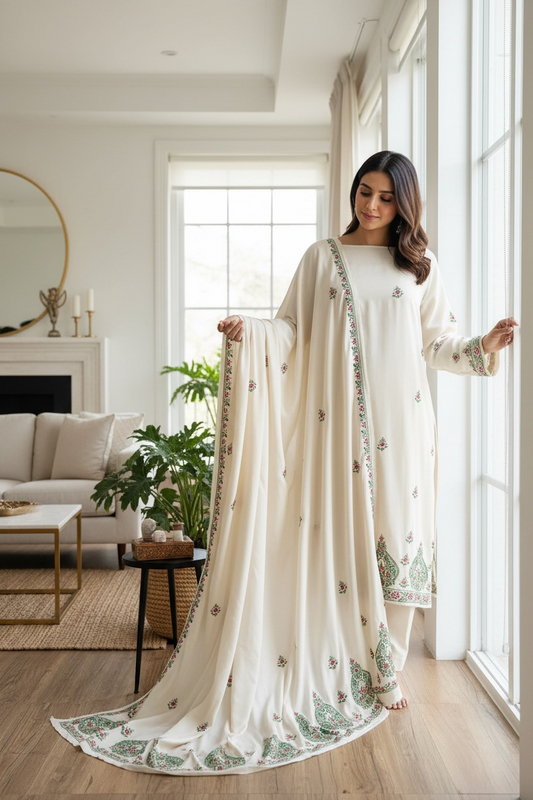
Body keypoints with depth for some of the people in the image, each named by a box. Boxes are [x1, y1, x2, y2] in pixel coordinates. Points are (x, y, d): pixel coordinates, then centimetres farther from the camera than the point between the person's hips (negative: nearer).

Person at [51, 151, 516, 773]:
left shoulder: (419, 266, 12)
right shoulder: (322, 258, 9)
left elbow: (438, 342, 13)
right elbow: (293, 329, 5)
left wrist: (485, 346, -3)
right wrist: (250, 331, -13)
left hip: (398, 422, 1)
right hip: (335, 420, -1)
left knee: (395, 537, 1)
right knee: (334, 537, -1)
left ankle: (383, 670, 15)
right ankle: (338, 666, 12)